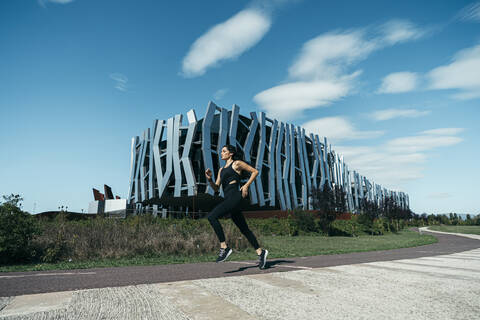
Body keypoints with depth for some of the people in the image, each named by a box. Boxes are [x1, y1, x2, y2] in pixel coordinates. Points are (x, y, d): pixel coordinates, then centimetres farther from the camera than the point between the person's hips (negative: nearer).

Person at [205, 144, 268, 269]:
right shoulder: (222, 169, 25)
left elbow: (255, 171, 4)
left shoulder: (237, 163, 4)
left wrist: (246, 185, -5)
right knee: (244, 229, 10)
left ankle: (224, 247, -16)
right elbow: (216, 188, 21)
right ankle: (260, 252, 18)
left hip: (234, 196, -8)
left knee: (211, 216, -20)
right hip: (228, 199, 8)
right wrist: (209, 179, 4)